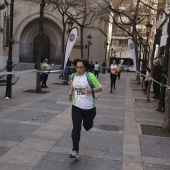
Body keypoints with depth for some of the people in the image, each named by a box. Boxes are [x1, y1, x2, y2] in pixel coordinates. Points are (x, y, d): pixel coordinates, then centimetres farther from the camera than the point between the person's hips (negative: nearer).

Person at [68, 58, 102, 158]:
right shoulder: (73, 76, 3)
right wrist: (70, 93, 8)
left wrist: (91, 90, -25)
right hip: (76, 106, 2)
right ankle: (75, 151, 2)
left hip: (89, 107, -2)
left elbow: (100, 88, -7)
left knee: (87, 127, 16)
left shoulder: (90, 76, -11)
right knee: (76, 128, -6)